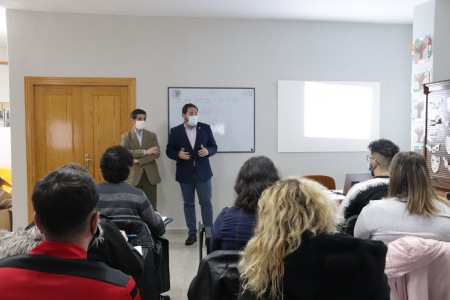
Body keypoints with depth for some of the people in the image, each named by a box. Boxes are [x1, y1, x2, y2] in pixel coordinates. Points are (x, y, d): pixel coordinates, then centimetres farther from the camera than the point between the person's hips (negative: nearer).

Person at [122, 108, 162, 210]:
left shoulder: (152, 135, 7)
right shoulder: (126, 136, 4)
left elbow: (157, 153, -6)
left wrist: (138, 161, -14)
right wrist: (145, 151, -18)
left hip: (150, 175, 1)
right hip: (134, 176, -1)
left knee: (151, 207, 3)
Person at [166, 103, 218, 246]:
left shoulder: (205, 128, 1)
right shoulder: (175, 131, 0)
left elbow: (214, 147, 5)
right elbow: (169, 151, 2)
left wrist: (208, 151, -17)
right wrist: (178, 154, -19)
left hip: (203, 172, 0)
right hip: (185, 173, 1)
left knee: (206, 202, 1)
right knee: (188, 204, 9)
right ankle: (192, 233, 18)